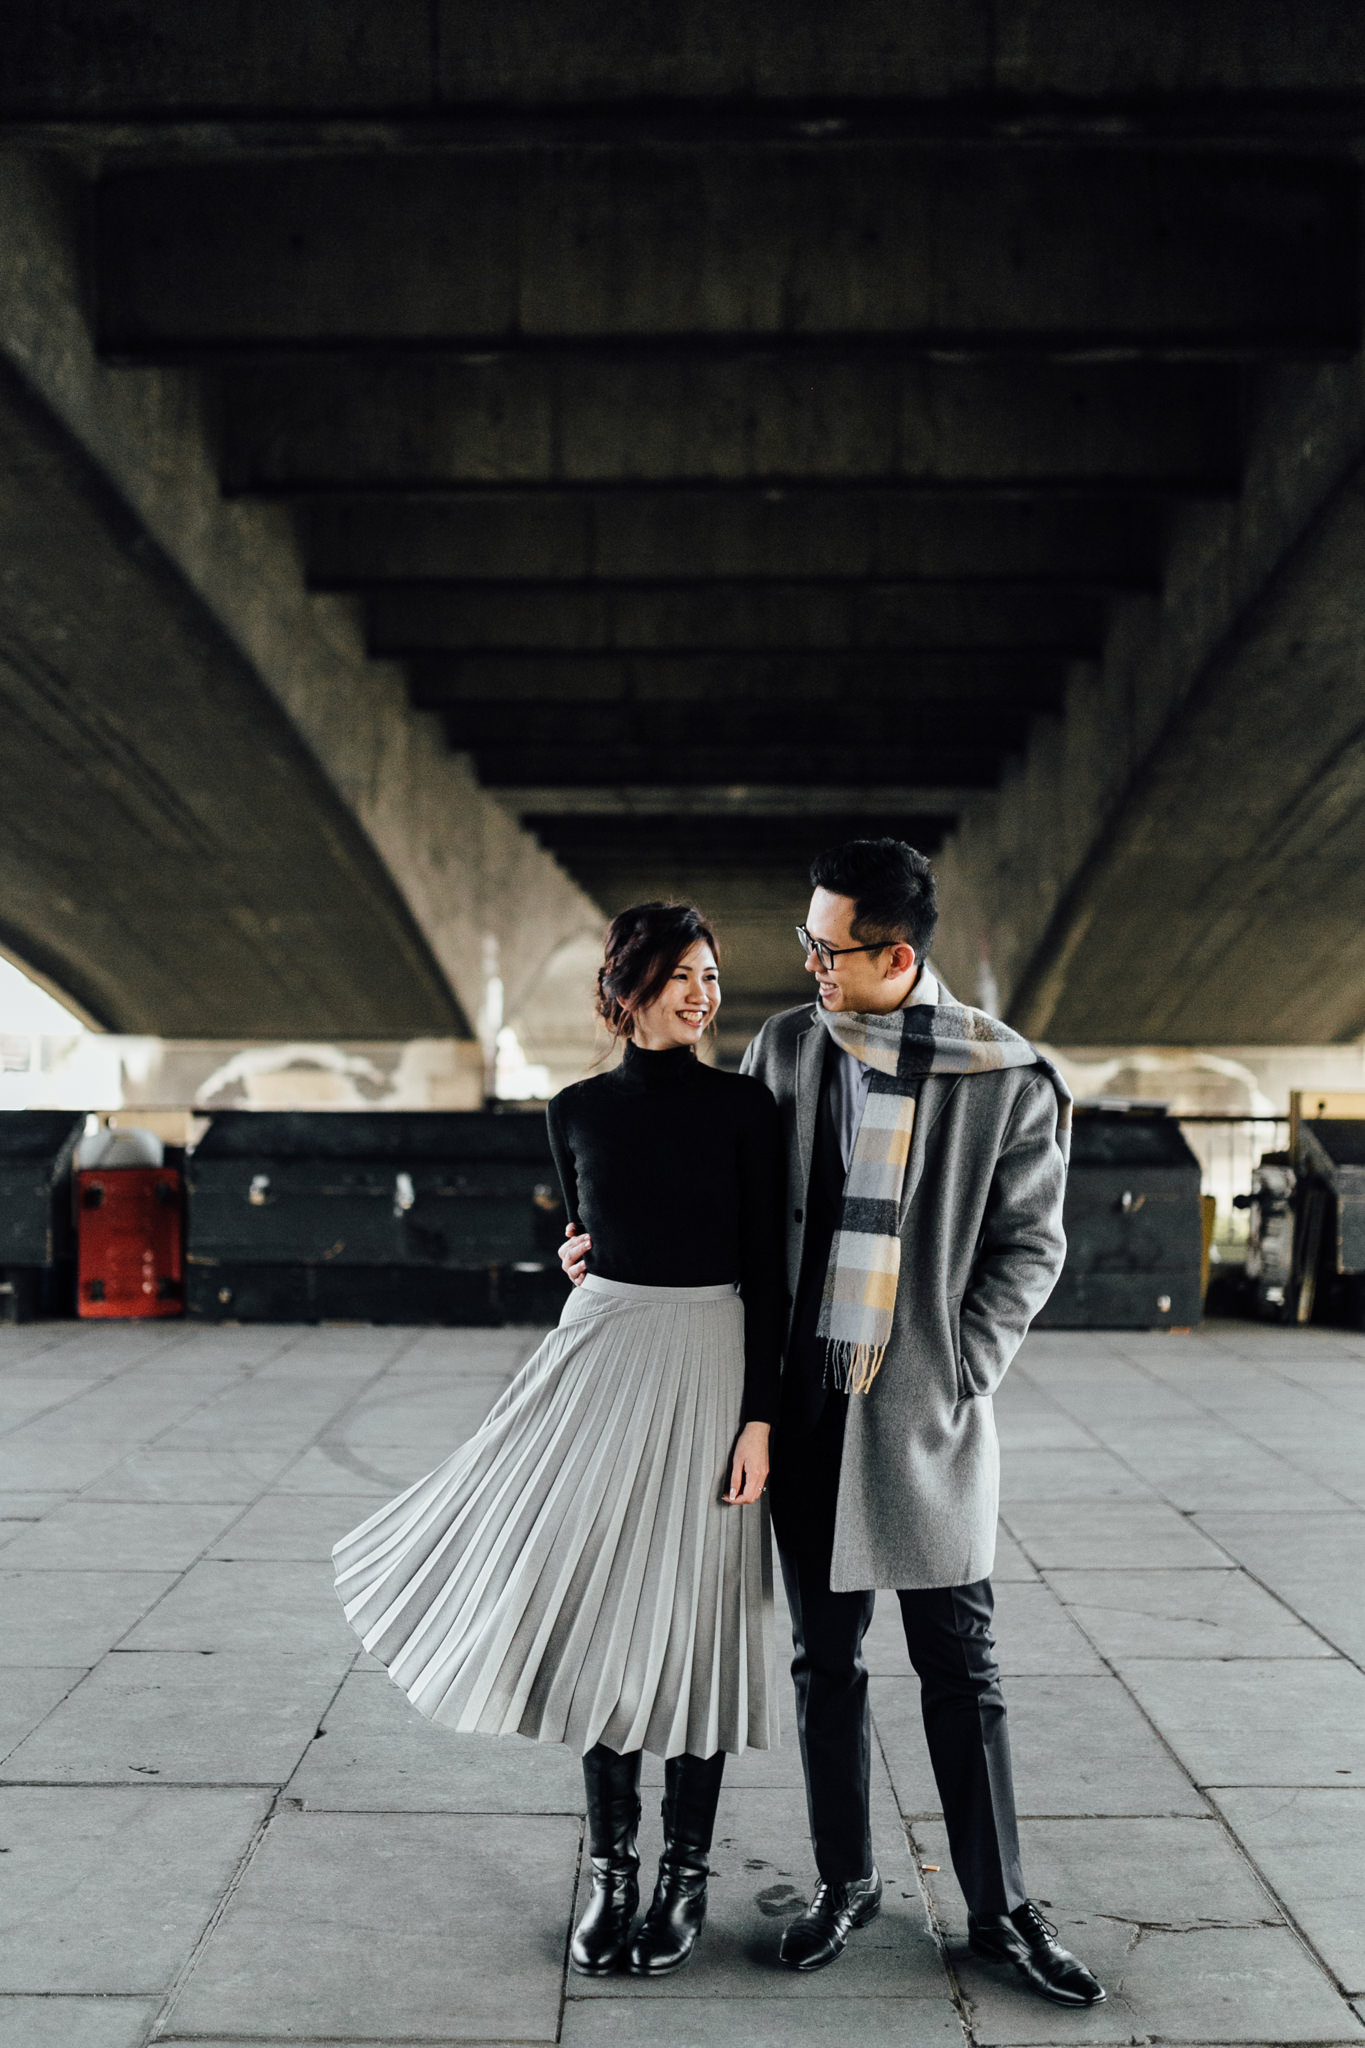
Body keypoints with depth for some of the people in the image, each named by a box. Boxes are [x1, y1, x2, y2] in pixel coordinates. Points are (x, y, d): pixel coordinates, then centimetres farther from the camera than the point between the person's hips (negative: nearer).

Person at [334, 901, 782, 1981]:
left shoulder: (744, 1105, -4)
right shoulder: (579, 1109, 5)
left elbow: (768, 1272, -6)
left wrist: (760, 1417, -11)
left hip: (709, 1366, -3)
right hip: (600, 1356, 3)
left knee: (691, 1620, 3)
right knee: (596, 1613, 4)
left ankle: (687, 1874, 18)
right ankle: (613, 1869, 18)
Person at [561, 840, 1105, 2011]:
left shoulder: (1005, 1076, -9)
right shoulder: (786, 1047, 1)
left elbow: (1027, 1247, -2)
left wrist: (958, 1377, -9)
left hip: (926, 1410, -3)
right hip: (807, 1400, 3)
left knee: (960, 1665, 6)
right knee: (826, 1658, 13)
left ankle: (1001, 1911, 21)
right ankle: (846, 1883, 30)